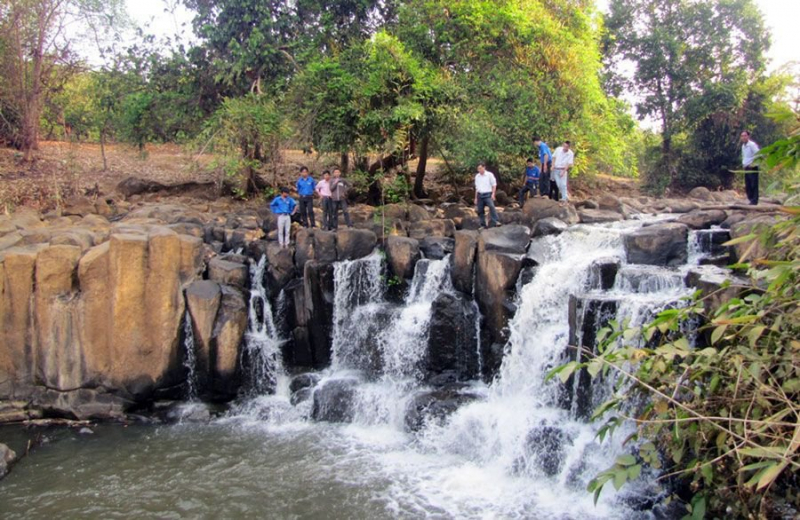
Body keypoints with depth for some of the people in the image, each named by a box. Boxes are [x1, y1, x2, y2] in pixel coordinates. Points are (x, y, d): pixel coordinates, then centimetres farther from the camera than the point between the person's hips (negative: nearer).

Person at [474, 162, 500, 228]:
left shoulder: (489, 175, -1)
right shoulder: (477, 176, 13)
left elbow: (494, 185, 0)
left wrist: (493, 194, -12)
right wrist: (476, 198, 16)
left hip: (488, 194, -5)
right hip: (480, 195, 5)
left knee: (491, 206, -24)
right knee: (480, 210, 3)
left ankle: (495, 222, -30)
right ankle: (483, 225, 13)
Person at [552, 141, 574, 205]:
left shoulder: (570, 153, -9)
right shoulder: (558, 149, -1)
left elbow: (569, 164, -10)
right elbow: (554, 157, 11)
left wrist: (563, 171, -18)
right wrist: (553, 165, -2)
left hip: (563, 170, -3)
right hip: (556, 169, 3)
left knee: (563, 184, -11)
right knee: (558, 184, 1)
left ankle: (564, 199, -7)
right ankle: (565, 197, 15)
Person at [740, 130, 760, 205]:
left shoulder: (752, 145, -12)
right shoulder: (743, 146, 14)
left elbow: (758, 154, -18)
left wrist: (752, 163, -18)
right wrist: (743, 164, 13)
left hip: (753, 167, -8)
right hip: (746, 168, 8)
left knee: (754, 185, -6)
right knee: (747, 185, 8)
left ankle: (754, 200, -5)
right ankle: (750, 199, 17)